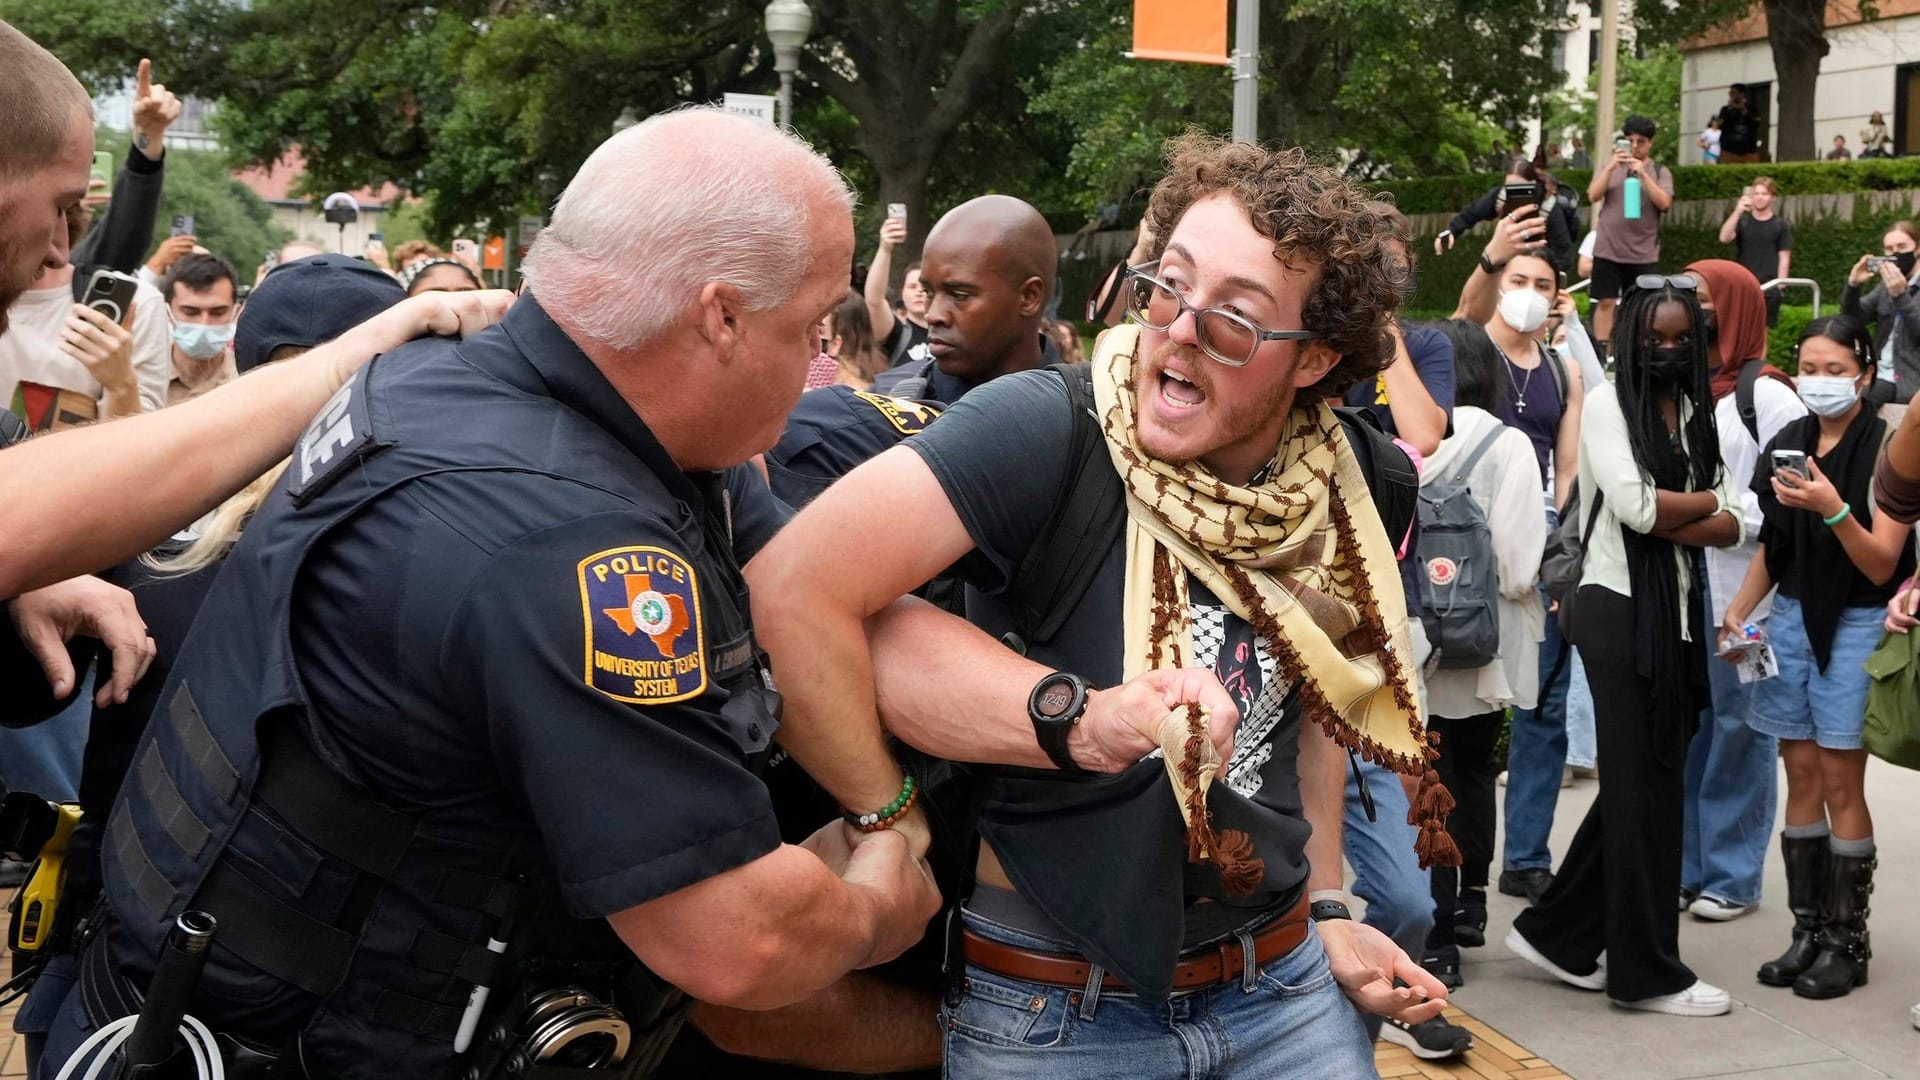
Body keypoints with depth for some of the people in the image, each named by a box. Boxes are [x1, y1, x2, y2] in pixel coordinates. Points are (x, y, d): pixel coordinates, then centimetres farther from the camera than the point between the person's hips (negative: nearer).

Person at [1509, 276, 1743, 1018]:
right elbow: (1635, 507, -16)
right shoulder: (1607, 403, -4)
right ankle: (1648, 970, 8)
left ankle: (1557, 932, 21)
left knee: (1652, 782, 9)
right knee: (1643, 785, -1)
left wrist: (1667, 514, -13)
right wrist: (1705, 500, 0)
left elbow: (1730, 529, 4)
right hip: (1621, 609, -7)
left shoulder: (1696, 413, 14)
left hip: (1679, 612, 7)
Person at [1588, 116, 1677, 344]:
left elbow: (1664, 203, -11)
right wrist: (1611, 167, -18)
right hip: (1608, 250, 1)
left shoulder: (1660, 171, 5)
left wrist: (1643, 173, -22)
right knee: (1605, 302, 1)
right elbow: (1593, 196, -5)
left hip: (1644, 253, 0)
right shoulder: (1609, 165, 8)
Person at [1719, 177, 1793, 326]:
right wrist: (1738, 211, -20)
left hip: (1768, 287, -1)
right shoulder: (1742, 221, 7)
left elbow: (1784, 258, 2)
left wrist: (1780, 286, -5)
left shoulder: (1781, 225, 4)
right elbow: (1724, 238, -11)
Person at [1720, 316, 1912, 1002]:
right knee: (1801, 775, 7)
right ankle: (1807, 930, 15)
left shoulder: (1885, 449, -8)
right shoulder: (1786, 445, 8)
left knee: (1841, 782, -2)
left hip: (1856, 625, -5)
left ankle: (1846, 940, 8)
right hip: (1791, 618, 5)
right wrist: (1738, 612, 4)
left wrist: (1833, 508, -28)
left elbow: (1882, 564, -13)